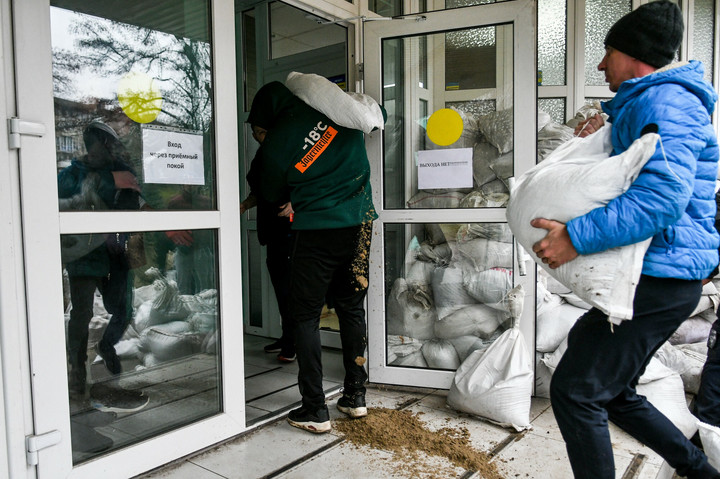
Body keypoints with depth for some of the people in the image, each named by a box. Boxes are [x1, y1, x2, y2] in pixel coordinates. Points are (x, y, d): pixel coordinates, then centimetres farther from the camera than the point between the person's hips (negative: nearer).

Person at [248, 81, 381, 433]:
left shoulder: (273, 147, -6)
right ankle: (355, 397, 25)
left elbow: (271, 194, 11)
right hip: (360, 222, 5)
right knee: (352, 309, 15)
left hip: (316, 231, -4)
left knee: (306, 317, 7)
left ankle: (315, 410, 9)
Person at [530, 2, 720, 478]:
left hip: (659, 277, -11)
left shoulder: (664, 101, -15)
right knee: (613, 391, 20)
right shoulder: (649, 101, 19)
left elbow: (663, 196, -29)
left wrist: (577, 236, -29)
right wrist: (605, 129, 9)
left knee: (574, 390, -8)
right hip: (660, 277, 11)